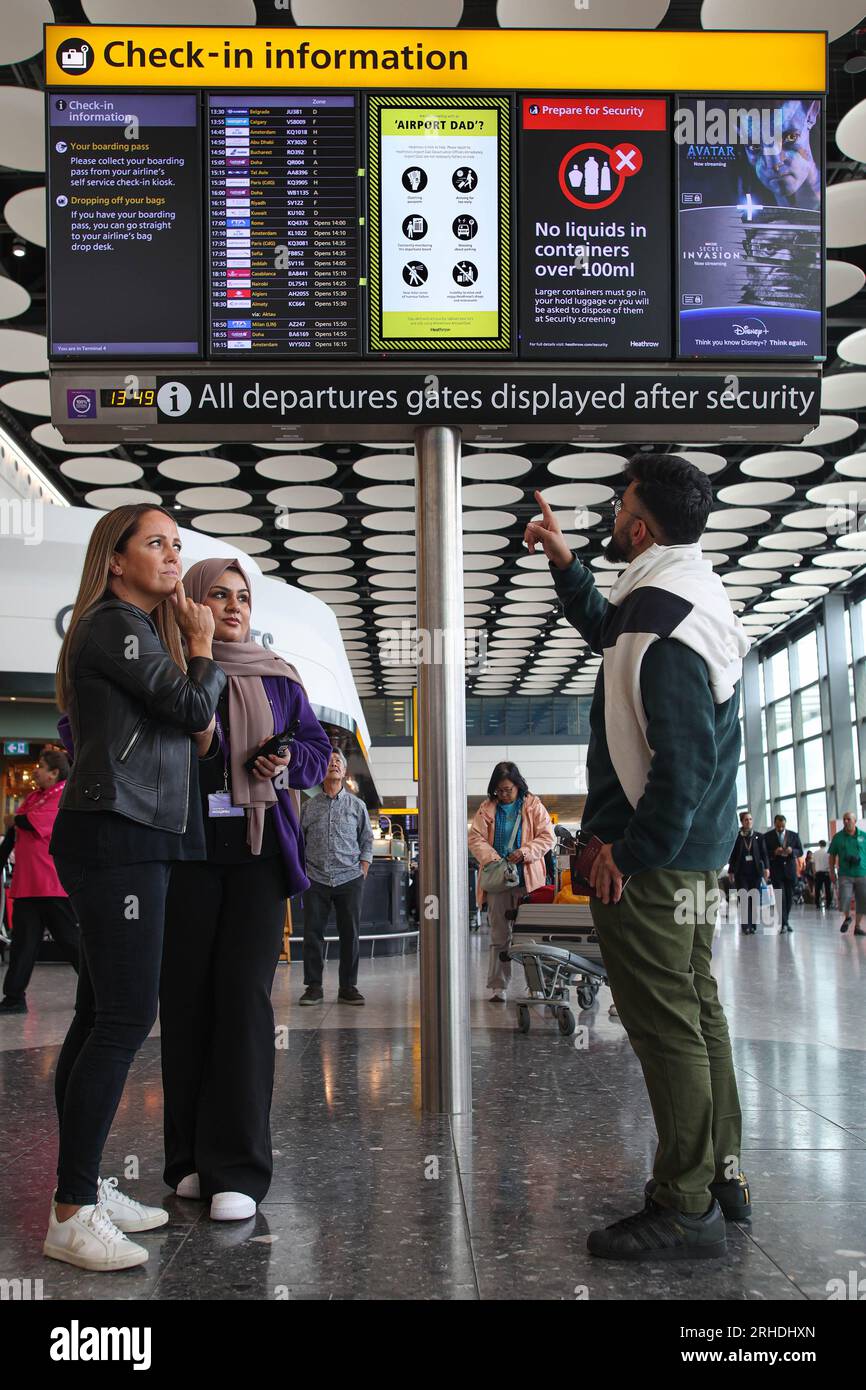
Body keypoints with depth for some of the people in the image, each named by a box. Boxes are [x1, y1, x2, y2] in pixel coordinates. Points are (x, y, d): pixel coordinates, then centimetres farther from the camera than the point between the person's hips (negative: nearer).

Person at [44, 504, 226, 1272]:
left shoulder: (138, 629, 22)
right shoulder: (115, 625, -9)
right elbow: (195, 710, -10)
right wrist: (203, 648, 7)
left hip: (130, 841, 10)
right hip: (115, 837, -10)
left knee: (101, 1016, 10)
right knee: (126, 1017, -12)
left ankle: (85, 1189, 17)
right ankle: (72, 1213, -8)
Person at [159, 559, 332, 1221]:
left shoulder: (277, 680, 15)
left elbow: (318, 749, 18)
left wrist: (290, 759, -3)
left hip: (257, 850, 1)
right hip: (184, 850, -1)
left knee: (244, 993, -7)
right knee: (186, 995, -1)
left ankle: (237, 1167, -5)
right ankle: (191, 1156, 12)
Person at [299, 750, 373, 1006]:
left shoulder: (356, 805, 10)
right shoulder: (309, 806, 10)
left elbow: (367, 840, 13)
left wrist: (363, 869, 3)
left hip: (349, 879, 0)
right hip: (316, 879, 0)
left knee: (350, 934, 1)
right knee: (313, 933, -1)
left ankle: (348, 987, 10)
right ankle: (313, 987, 8)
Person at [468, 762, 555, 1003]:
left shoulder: (533, 806, 4)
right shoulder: (487, 809, 8)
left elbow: (547, 837, 0)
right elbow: (475, 838, 2)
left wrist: (525, 852, -16)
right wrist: (491, 858, -15)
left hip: (527, 879, -1)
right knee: (499, 935, 2)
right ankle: (499, 987, 4)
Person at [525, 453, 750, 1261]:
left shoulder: (660, 617, -21)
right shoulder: (691, 593, 12)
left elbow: (683, 760, -26)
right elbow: (602, 627, 33)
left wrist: (629, 851, -20)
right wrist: (562, 561, 26)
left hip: (648, 858, -11)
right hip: (692, 849, 11)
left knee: (665, 1023, -5)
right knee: (696, 1010, 16)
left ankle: (686, 1208, 3)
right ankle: (720, 1176, 27)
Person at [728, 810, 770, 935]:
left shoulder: (759, 837, 8)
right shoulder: (736, 837, 5)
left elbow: (764, 853, 5)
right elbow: (732, 856, 7)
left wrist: (766, 867, -8)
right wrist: (731, 871, 5)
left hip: (755, 872, 1)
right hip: (741, 873, -1)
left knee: (755, 899, 0)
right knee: (743, 899, -9)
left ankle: (753, 925, 8)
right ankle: (745, 926, -8)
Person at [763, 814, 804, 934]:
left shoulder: (794, 835, 7)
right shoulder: (768, 836, 1)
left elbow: (800, 852, 9)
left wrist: (792, 851, -12)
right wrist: (774, 852, -18)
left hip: (790, 870, 3)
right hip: (776, 871, -3)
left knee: (789, 897, 7)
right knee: (780, 897, -11)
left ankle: (785, 921, 21)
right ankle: (784, 923, -12)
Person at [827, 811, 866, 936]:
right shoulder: (838, 837, 3)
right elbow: (832, 856, 8)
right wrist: (832, 872, 3)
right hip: (845, 875, -1)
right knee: (844, 900, -15)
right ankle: (847, 918, 16)